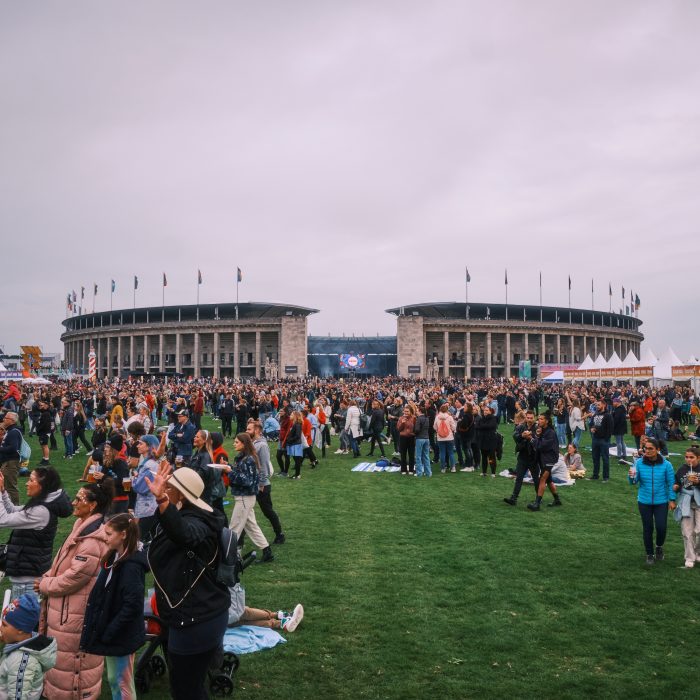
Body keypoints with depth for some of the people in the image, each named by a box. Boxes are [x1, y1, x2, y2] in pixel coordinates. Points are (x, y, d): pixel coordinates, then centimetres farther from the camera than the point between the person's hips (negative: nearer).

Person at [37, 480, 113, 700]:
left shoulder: (93, 540, -27)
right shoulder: (83, 527, 6)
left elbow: (73, 578, -25)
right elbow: (61, 563, 14)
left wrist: (44, 585, -11)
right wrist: (46, 578, -1)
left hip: (76, 614, -10)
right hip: (67, 608, 10)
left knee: (70, 663, 5)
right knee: (60, 656, 24)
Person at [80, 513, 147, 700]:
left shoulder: (131, 566, -24)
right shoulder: (115, 557, 4)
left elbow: (132, 605, -28)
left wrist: (109, 633, -21)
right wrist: (105, 631, 8)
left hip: (121, 636, -9)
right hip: (110, 633, 9)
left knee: (123, 683, 6)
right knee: (113, 679, 21)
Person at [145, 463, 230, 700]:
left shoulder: (196, 523, -24)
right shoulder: (181, 516, 8)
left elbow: (184, 534, -53)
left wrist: (161, 499, -64)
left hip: (196, 621, -10)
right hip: (194, 615, 10)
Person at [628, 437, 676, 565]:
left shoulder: (666, 465, -9)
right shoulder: (639, 463, -8)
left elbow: (671, 483, -2)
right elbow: (634, 482, -7)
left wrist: (672, 499, -4)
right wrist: (632, 477, -29)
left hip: (661, 502, -1)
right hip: (644, 502, 1)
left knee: (661, 527, -4)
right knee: (647, 529, 9)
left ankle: (659, 547, 29)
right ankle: (650, 554, 27)